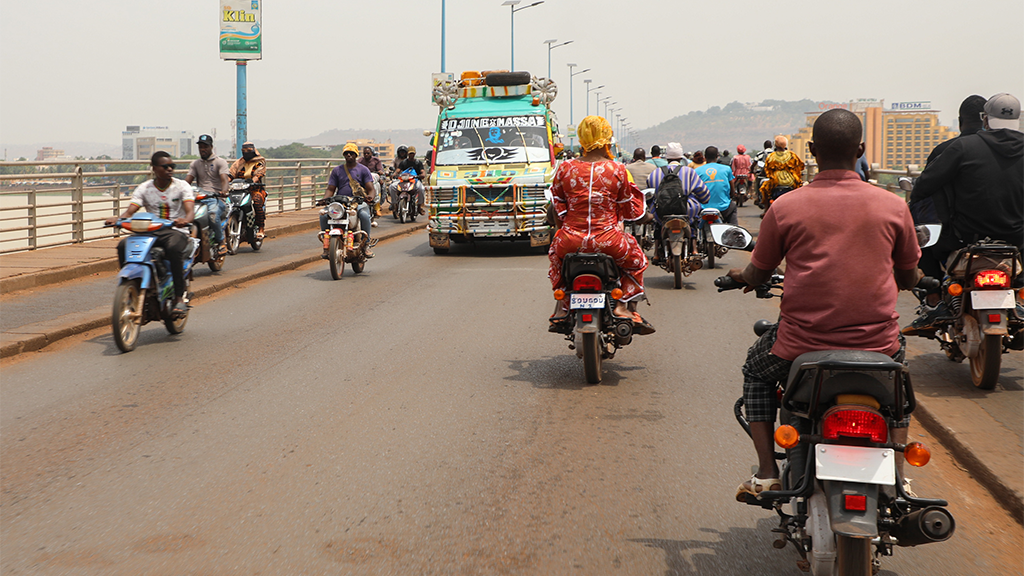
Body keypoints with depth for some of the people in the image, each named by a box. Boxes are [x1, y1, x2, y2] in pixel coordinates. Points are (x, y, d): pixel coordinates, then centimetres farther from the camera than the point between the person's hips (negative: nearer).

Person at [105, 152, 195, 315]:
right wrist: (117, 219, -27)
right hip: (150, 232, 3)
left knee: (173, 248, -39)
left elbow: (190, 210, -13)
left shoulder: (182, 186, 2)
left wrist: (185, 219, -38)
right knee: (123, 245, -24)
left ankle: (179, 298, -31)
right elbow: (130, 211, -3)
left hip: (176, 231, -3)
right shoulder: (144, 188, 8)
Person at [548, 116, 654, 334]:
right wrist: (634, 189, 25)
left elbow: (556, 208, 8)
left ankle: (561, 308, 30)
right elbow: (632, 211, 5)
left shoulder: (565, 168, -1)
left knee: (556, 252, 36)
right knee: (635, 258, 28)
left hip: (571, 240, 2)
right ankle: (622, 305, 12)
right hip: (608, 240, -2)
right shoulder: (618, 170, -4)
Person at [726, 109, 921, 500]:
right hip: (876, 340, 2)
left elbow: (757, 275, 5)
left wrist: (740, 275, 29)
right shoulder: (893, 206, -2)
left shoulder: (785, 207, -7)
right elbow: (910, 279, 10)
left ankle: (766, 472, 23)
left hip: (803, 341, -1)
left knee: (757, 371, 32)